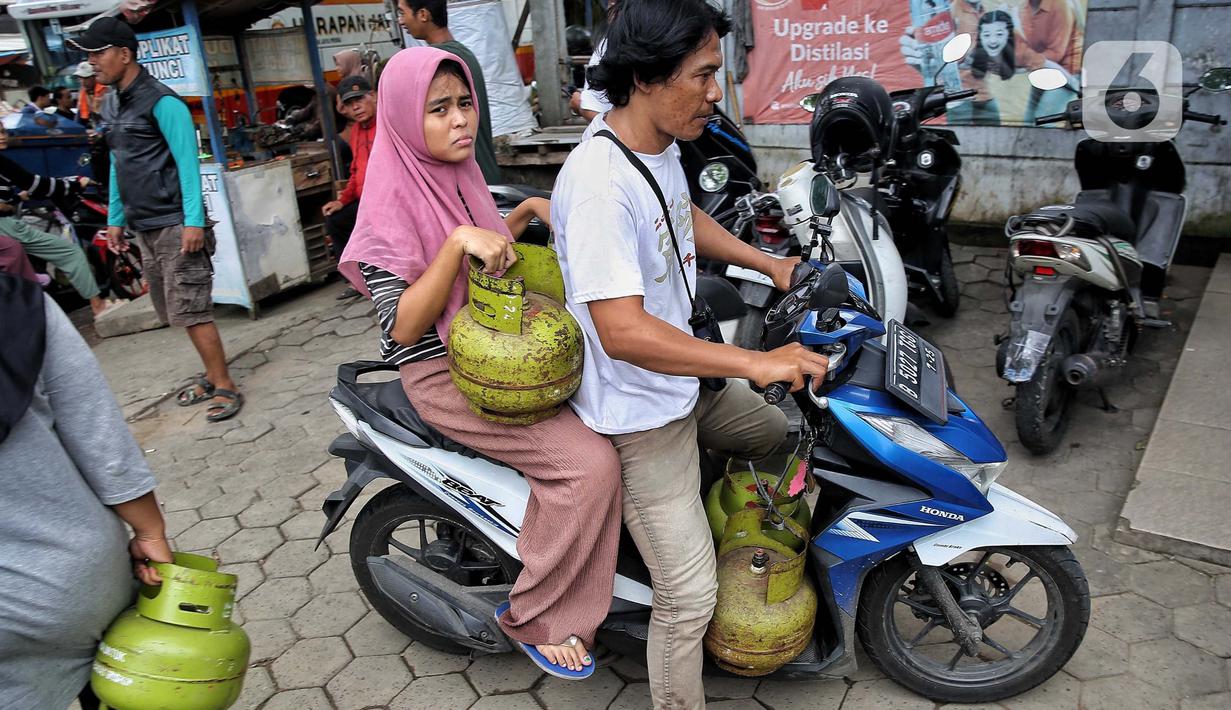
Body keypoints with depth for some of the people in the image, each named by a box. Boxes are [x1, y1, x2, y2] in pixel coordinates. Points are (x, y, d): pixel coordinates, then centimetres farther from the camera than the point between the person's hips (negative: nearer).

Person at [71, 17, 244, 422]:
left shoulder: (160, 102, -12)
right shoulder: (111, 104, 14)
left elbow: (187, 161, -16)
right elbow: (118, 165, 19)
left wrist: (193, 221, -22)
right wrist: (115, 219, 18)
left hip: (175, 225, -8)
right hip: (144, 228, 8)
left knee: (190, 311, -8)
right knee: (177, 312, 12)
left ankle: (226, 388, -2)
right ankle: (213, 376, 22)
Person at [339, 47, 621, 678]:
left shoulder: (460, 172, 7)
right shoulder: (393, 198, -16)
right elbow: (402, 327, -21)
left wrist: (527, 210, 7)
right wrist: (459, 241, -30)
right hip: (443, 375, -8)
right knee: (589, 462, -22)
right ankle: (534, 619, -3)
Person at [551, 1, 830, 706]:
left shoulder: (660, 143, 2)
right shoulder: (599, 180, -29)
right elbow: (623, 332, -34)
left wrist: (769, 264, 19)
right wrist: (759, 363, -33)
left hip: (685, 380, 10)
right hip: (641, 415, -10)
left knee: (775, 433, 30)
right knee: (689, 597, -4)